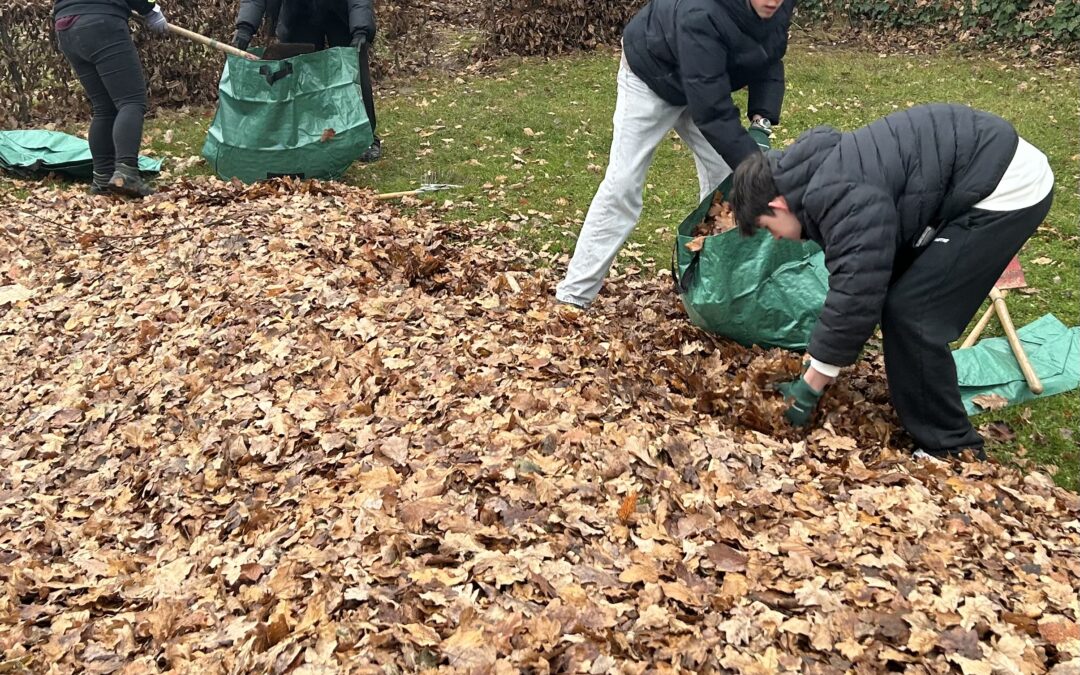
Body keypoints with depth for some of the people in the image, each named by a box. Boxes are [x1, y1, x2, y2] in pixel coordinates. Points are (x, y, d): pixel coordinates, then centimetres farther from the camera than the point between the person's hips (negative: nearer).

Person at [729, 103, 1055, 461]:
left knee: (912, 313, -10)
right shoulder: (825, 173, 10)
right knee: (900, 297, 14)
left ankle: (952, 452, 2)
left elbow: (855, 293, -24)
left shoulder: (838, 197, -23)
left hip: (1010, 188, -11)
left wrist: (809, 386, -13)